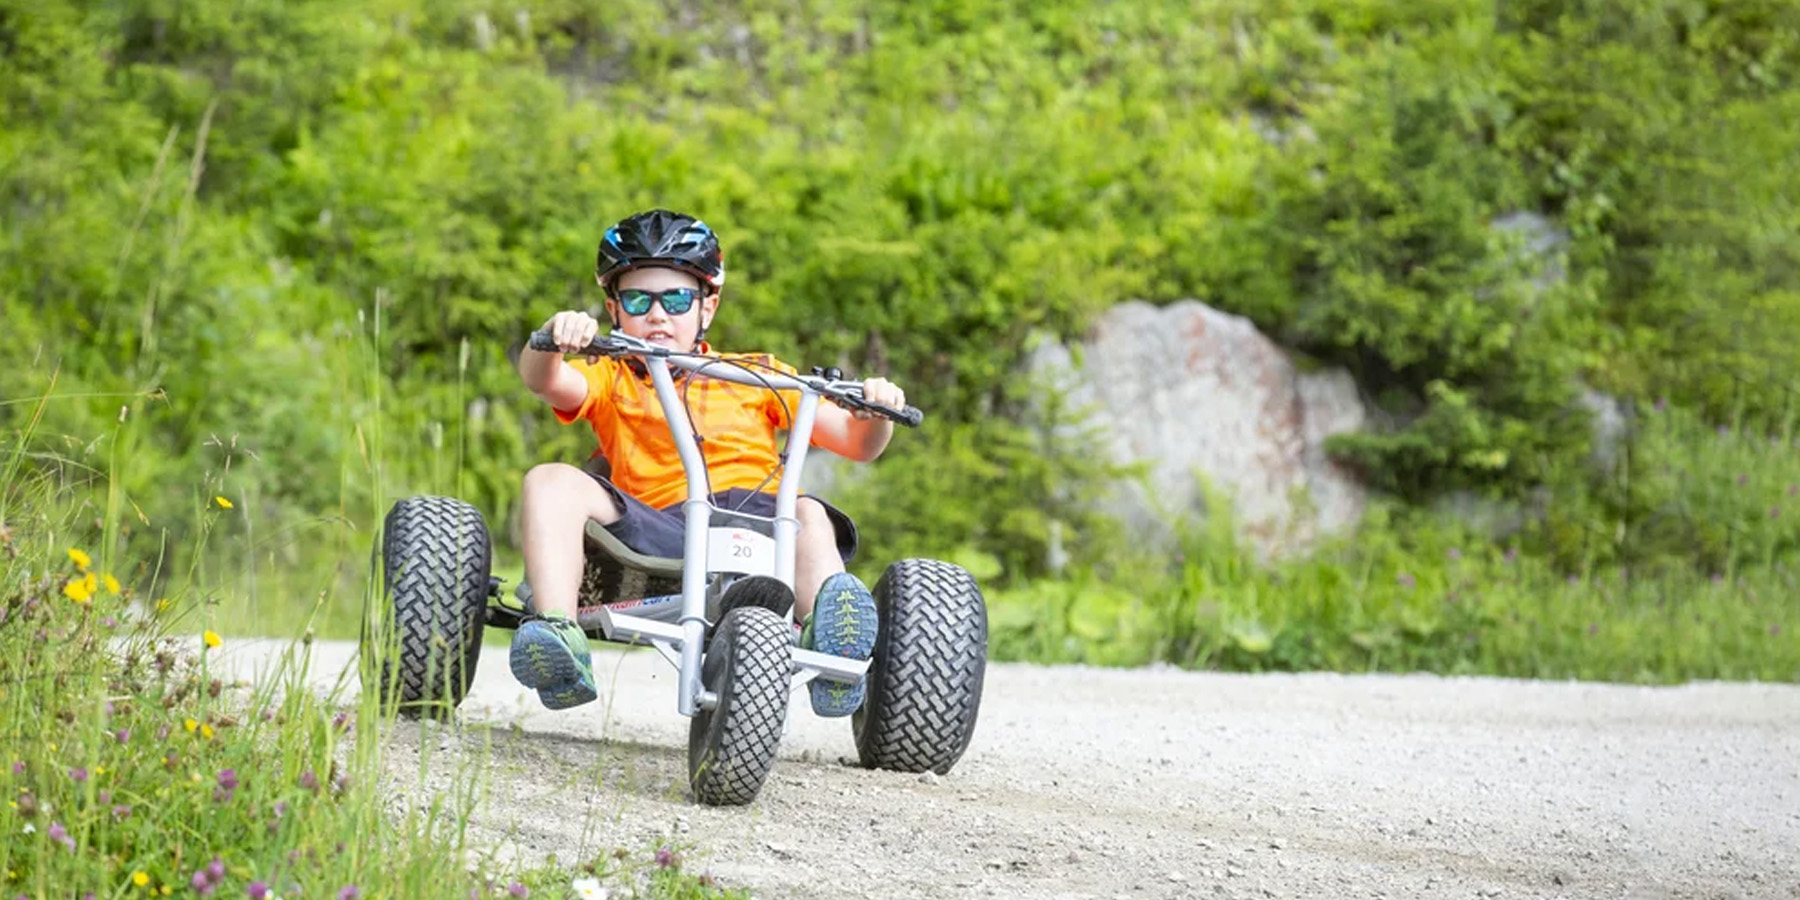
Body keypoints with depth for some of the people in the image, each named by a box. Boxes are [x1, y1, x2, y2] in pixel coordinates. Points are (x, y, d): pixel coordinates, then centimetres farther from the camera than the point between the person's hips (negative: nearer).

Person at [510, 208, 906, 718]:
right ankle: (558, 632, -39)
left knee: (811, 514, -31)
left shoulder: (758, 377, 24)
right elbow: (542, 379, -1)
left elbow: (856, 443, 19)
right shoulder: (608, 380, 22)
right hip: (652, 531, 0)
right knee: (551, 481, -20)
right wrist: (553, 336, -25)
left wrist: (876, 414, -5)